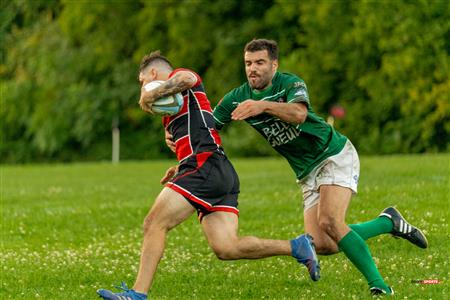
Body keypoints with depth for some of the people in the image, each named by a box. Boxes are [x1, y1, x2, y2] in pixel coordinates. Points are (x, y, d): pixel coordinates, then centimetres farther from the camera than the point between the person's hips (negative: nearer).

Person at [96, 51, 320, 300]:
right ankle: (296, 246, -1)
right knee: (226, 248, -3)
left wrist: (150, 95, -11)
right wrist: (182, 168, 23)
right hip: (223, 176, 10)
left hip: (206, 167, -10)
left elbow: (185, 79, -22)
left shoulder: (178, 75, 5)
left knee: (154, 224, -11)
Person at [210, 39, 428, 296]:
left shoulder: (291, 83, -16)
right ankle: (388, 222, 14)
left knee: (329, 222, -26)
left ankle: (379, 285, -19)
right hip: (308, 173, 6)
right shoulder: (237, 98, -1)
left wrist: (264, 105, -53)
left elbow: (299, 113, -38)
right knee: (322, 245, -7)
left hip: (335, 156, -6)